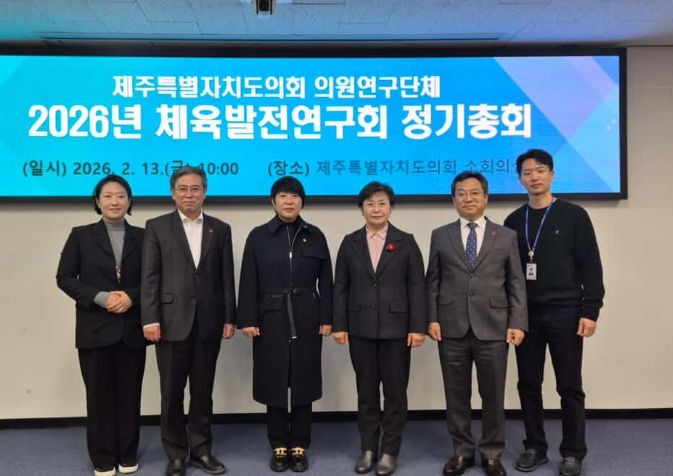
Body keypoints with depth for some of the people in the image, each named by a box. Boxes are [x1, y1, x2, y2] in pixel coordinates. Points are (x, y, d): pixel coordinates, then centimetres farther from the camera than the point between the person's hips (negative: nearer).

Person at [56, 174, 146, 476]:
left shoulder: (142, 237, 6)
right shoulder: (81, 235, 3)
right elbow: (64, 278, -1)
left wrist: (131, 296, -14)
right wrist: (100, 297, -13)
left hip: (132, 329, 1)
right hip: (94, 328, -1)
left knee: (130, 393, 7)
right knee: (99, 394, 6)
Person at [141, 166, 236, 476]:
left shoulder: (220, 229, 9)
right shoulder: (157, 227, 4)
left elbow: (227, 277, 7)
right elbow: (150, 276, -2)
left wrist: (229, 318, 2)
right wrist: (150, 319, -10)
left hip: (208, 322, 2)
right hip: (172, 321, -1)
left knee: (203, 391, 10)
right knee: (172, 393, 6)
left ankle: (201, 450, 23)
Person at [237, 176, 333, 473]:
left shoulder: (315, 236, 5)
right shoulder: (258, 236, 2)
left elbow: (325, 282, 4)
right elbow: (248, 282, -1)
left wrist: (326, 319, -2)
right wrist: (247, 320, -8)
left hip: (306, 320, 1)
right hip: (271, 320, -1)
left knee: (303, 383, 6)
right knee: (274, 384, 5)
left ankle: (300, 446, 18)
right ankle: (279, 446, 19)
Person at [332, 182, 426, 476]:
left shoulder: (405, 242, 2)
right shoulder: (350, 243, 6)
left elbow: (417, 286, -2)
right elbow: (340, 286, 5)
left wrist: (417, 327, -8)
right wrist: (339, 325, -2)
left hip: (396, 328, -1)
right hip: (360, 329, 2)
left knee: (395, 391, 6)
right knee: (366, 391, 10)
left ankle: (390, 450, 19)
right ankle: (368, 448, 22)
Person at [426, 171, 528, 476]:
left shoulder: (506, 236, 8)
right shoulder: (440, 236, 9)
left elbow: (516, 283, 4)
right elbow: (433, 282, 7)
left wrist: (517, 323, -5)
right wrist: (432, 319, -3)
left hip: (493, 328, 0)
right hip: (452, 328, 1)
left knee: (493, 395, 6)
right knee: (456, 395, 9)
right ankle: (462, 451, 23)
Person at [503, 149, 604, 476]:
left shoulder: (573, 215, -1)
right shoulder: (513, 221, 8)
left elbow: (591, 266, -4)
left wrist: (590, 310, -10)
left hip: (565, 313, -3)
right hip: (525, 314, 3)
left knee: (569, 386, 3)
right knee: (529, 385, 9)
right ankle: (535, 447, 22)